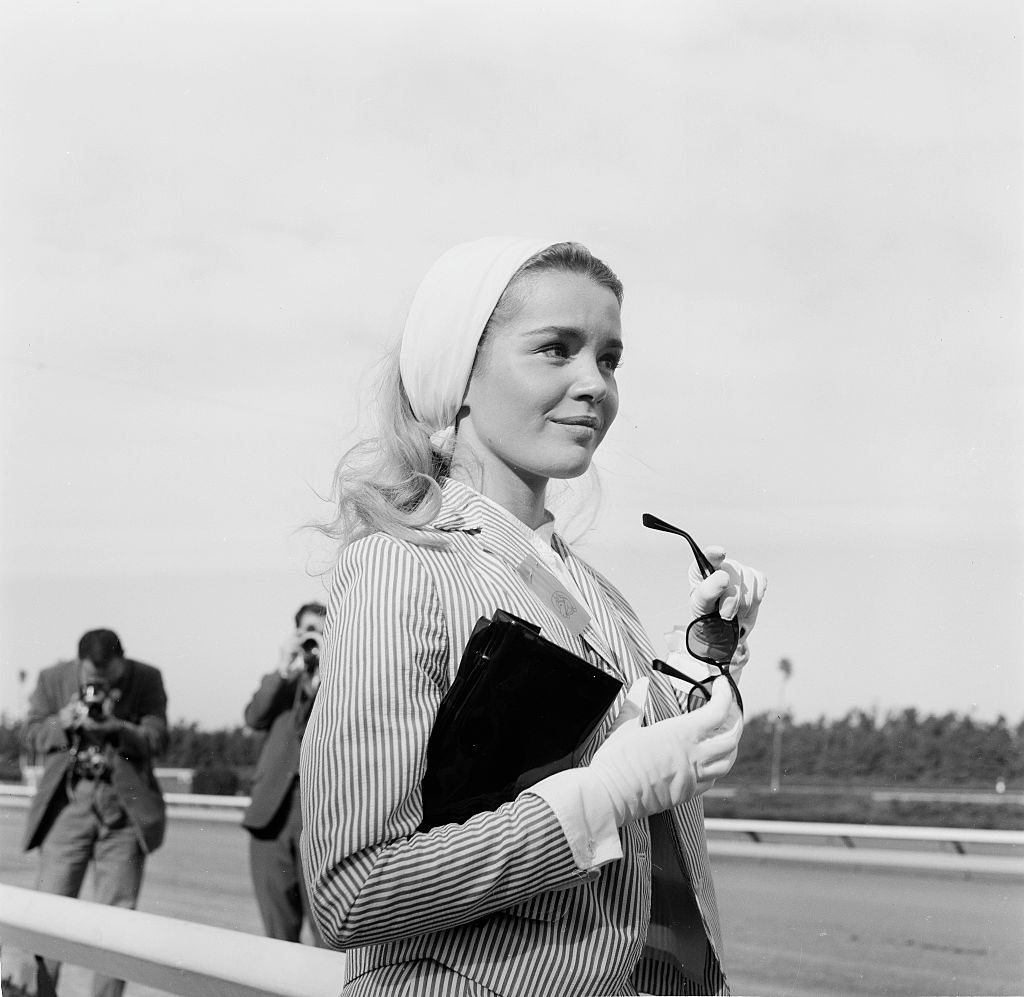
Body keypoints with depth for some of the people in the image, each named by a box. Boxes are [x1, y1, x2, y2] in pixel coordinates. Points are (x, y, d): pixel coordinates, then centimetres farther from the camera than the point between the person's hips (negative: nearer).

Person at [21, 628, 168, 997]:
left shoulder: (147, 680, -1)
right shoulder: (53, 679, 1)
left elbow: (156, 739, -6)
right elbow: (31, 737, 4)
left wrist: (114, 727, -23)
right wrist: (64, 721, -16)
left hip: (125, 806, 0)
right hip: (69, 803, 0)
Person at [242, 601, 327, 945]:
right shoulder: (278, 682, 21)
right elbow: (254, 718, 3)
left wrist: (325, 671, -8)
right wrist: (284, 670, -8)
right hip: (273, 809, 3)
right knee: (278, 930, 4)